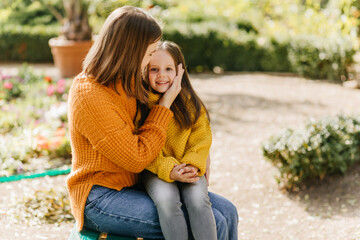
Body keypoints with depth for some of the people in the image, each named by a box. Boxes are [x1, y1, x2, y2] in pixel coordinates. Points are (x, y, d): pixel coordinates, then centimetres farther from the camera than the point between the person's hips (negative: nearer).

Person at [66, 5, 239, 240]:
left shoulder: (126, 83, 6)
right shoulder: (90, 97, -21)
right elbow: (137, 159, -18)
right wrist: (165, 105, -12)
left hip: (136, 185, 9)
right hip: (101, 197, -8)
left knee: (226, 210, -5)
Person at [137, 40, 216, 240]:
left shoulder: (191, 104, 4)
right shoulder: (140, 105, -5)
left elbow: (201, 141, 5)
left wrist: (192, 166, -14)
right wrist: (169, 170, -20)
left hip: (189, 169, 2)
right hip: (155, 171, -2)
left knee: (198, 199, -27)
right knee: (166, 199, -32)